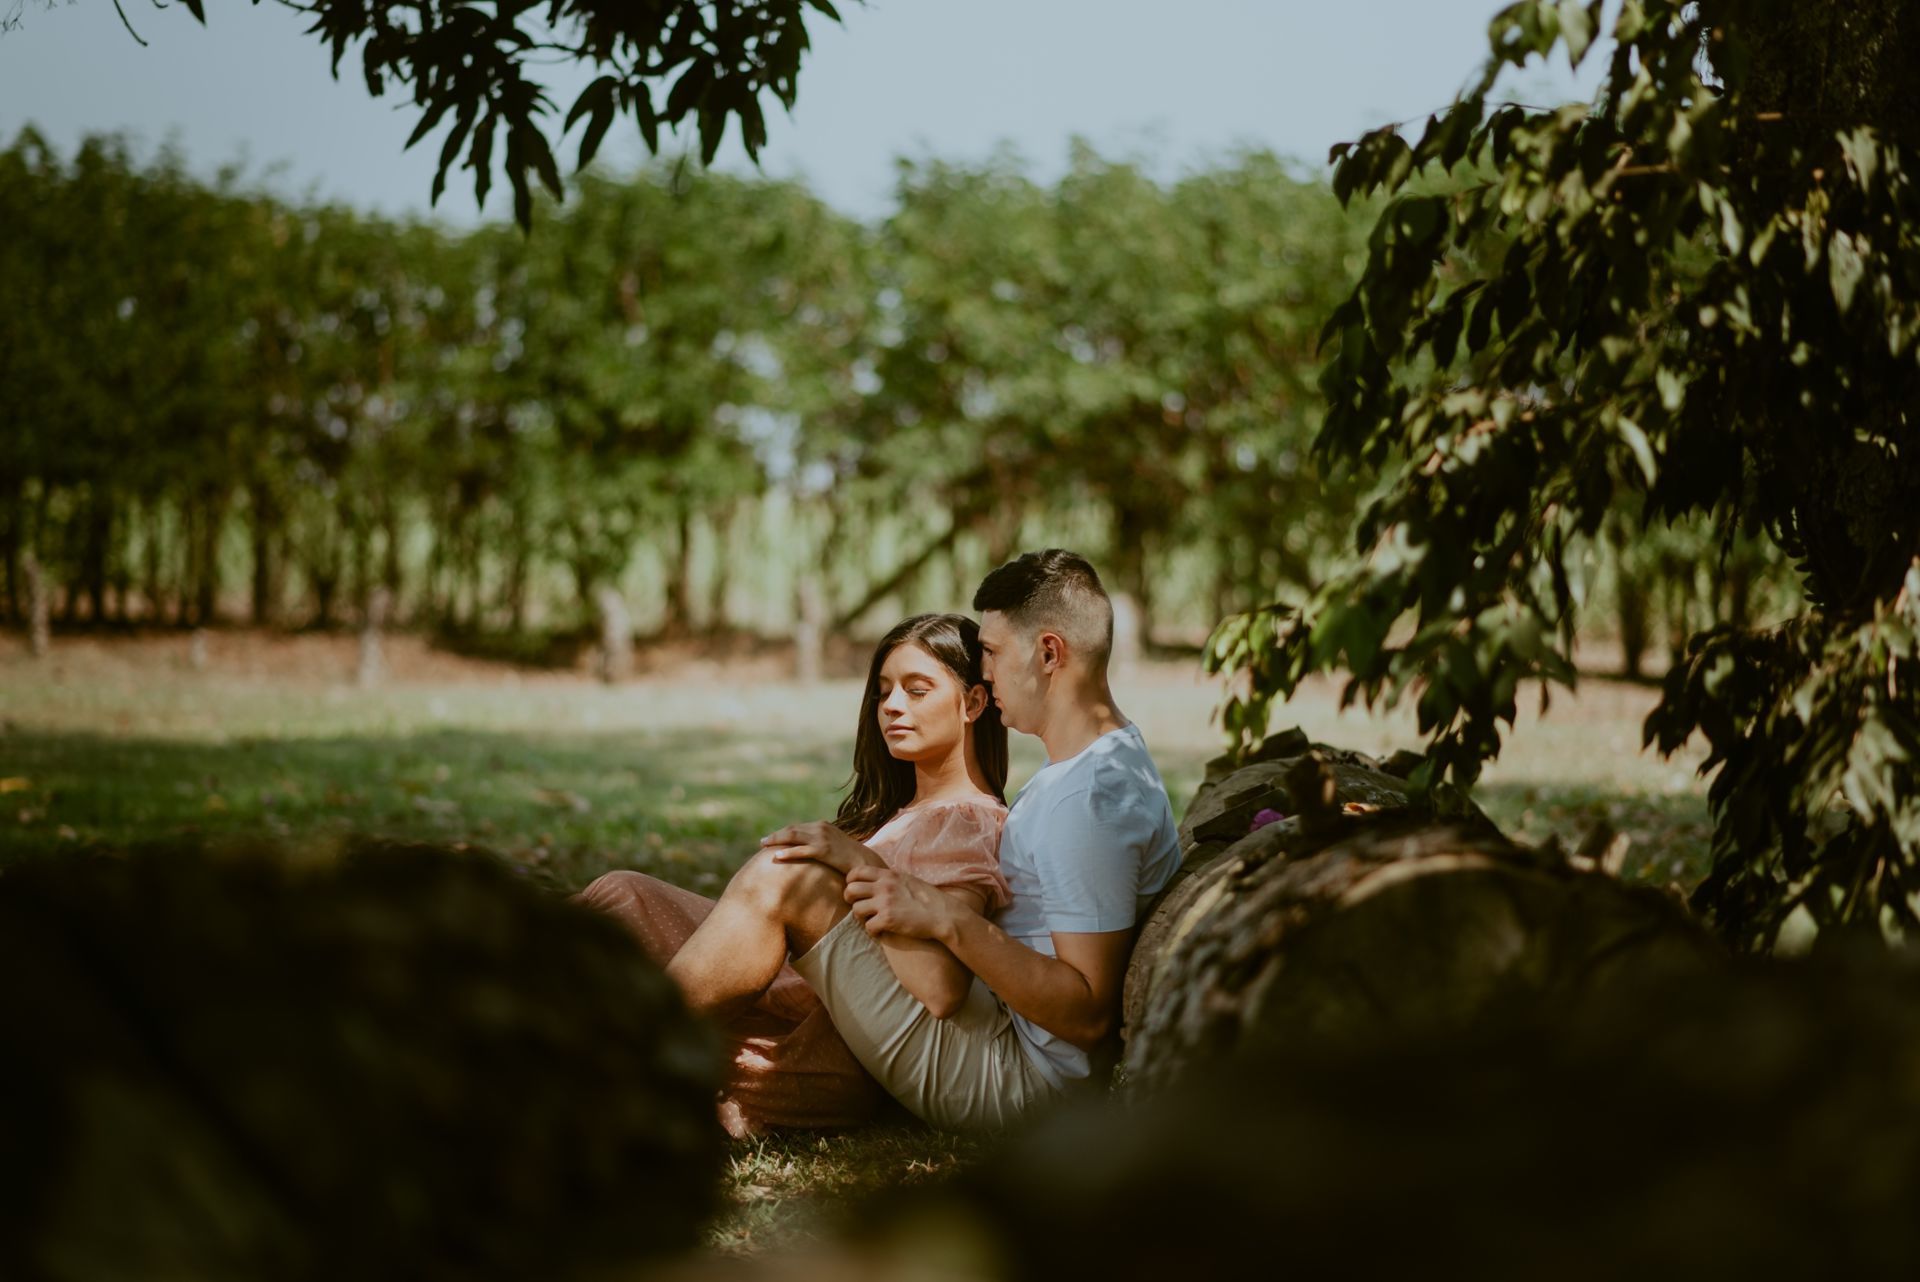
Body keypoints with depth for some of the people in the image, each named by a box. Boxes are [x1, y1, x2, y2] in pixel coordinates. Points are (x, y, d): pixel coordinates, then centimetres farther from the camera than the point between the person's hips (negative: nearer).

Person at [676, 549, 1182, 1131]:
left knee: (780, 881, -16)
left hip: (1013, 1078, -11)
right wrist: (864, 860, 7)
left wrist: (947, 919, -27)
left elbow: (1089, 1013, -24)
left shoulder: (1091, 799, -21)